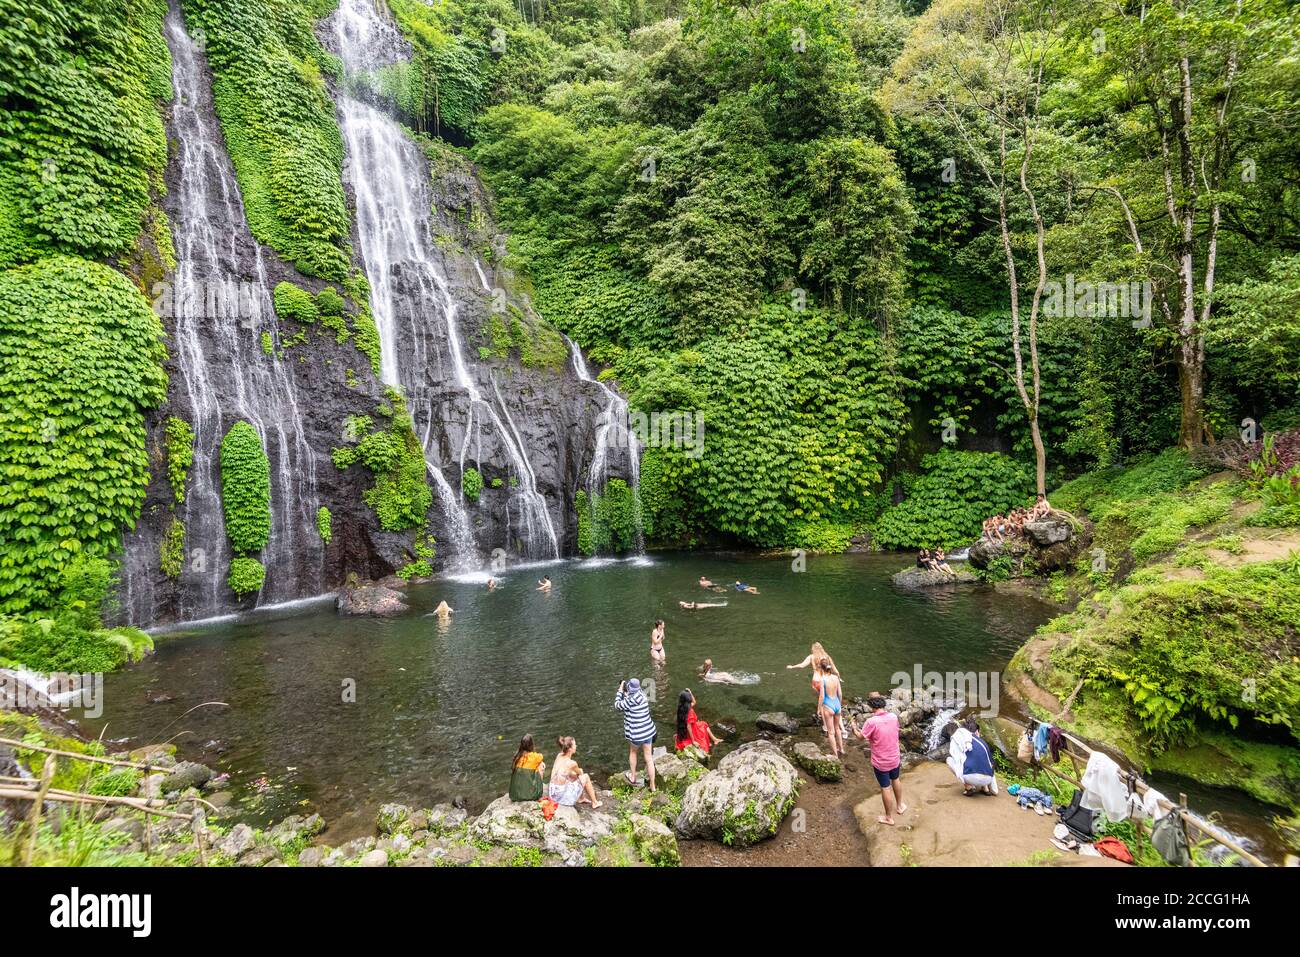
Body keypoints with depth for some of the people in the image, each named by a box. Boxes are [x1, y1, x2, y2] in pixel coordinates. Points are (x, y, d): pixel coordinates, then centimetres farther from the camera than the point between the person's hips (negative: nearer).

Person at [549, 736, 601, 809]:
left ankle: (581, 798, 41)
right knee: (586, 777, 10)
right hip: (563, 797, -7)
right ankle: (594, 803, 24)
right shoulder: (572, 763, -20)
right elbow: (580, 772, 4)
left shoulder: (558, 756, -1)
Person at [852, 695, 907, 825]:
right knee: (895, 780, 29)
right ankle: (900, 806, 49)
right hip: (895, 758, 5)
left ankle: (889, 817, 28)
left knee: (885, 788, 12)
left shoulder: (871, 722, -28)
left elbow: (861, 737, -13)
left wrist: (854, 728, 8)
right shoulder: (894, 717, -11)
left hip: (880, 762, -5)